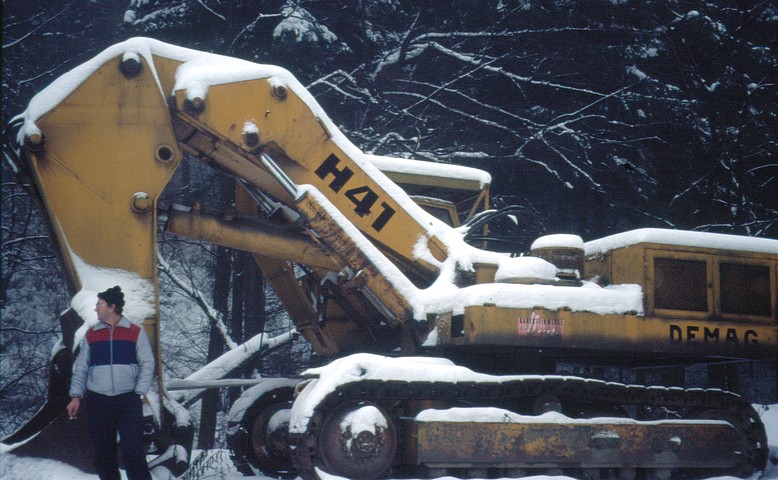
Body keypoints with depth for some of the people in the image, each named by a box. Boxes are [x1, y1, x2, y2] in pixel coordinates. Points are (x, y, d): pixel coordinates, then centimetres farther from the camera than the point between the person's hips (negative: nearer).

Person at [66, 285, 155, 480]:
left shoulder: (136, 332, 2)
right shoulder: (91, 335, 8)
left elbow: (147, 363, 2)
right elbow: (81, 367, 9)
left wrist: (138, 392, -6)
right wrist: (76, 396, -1)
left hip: (128, 401, -3)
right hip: (97, 402, 3)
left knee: (133, 451, -9)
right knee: (103, 453, 7)